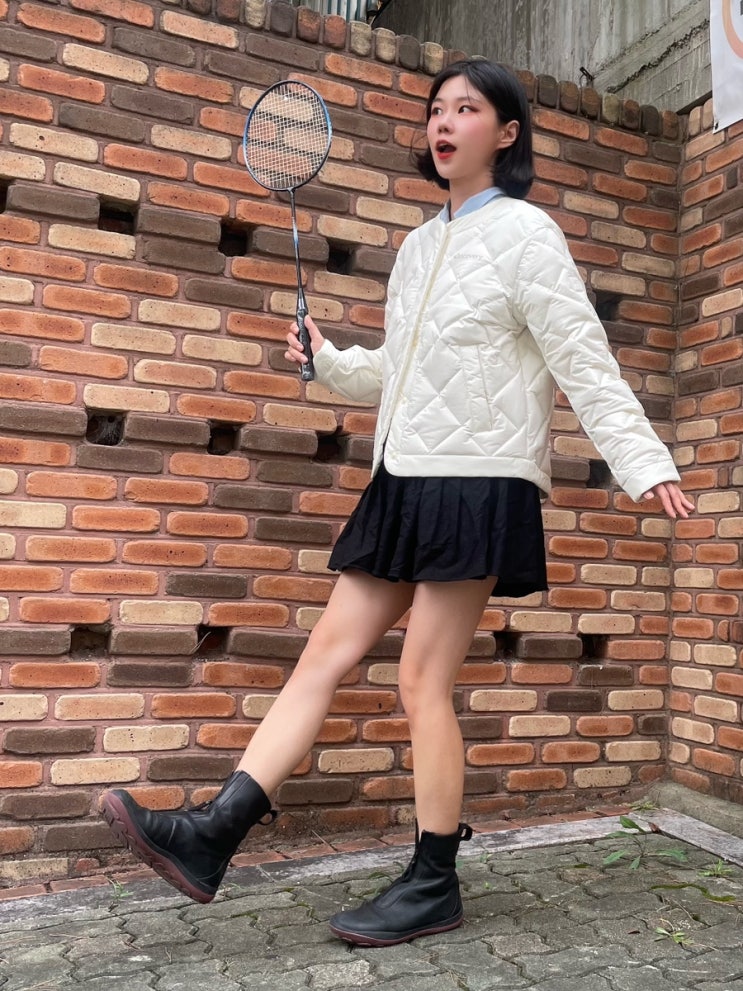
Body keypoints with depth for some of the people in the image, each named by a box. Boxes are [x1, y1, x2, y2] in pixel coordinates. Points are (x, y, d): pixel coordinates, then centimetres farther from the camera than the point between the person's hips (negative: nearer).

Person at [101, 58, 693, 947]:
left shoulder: (524, 232, -2)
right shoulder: (417, 247, 18)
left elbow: (584, 361, -7)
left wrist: (643, 463, -14)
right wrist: (327, 363, 9)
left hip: (477, 482, -7)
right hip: (405, 480, 7)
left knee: (422, 679, -5)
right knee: (327, 653, 2)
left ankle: (434, 886, 12)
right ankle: (211, 839, 4)